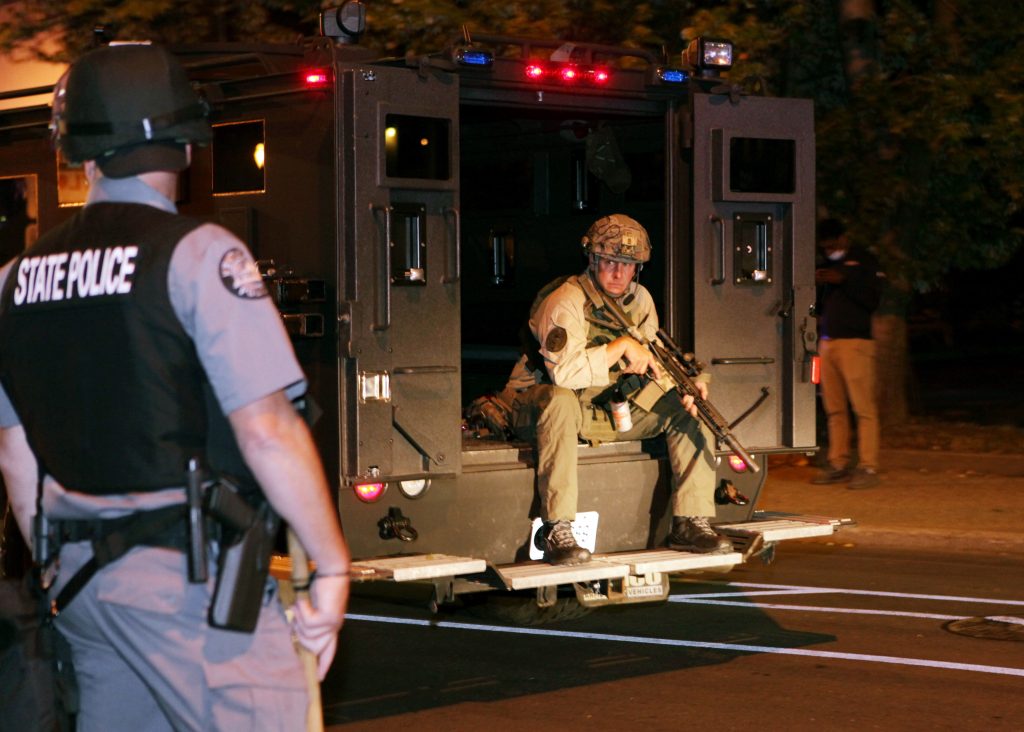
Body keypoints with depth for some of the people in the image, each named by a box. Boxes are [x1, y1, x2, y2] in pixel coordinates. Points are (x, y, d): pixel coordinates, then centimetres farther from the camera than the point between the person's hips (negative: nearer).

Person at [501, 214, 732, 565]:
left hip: (612, 410, 7)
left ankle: (690, 522, -7)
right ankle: (557, 531, -41)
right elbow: (565, 372, -35)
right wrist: (622, 345, -28)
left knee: (687, 407, -6)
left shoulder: (640, 299, 4)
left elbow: (648, 362, 7)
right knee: (561, 400, -42)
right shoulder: (566, 301, -21)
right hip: (537, 407, -7)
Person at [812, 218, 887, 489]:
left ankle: (868, 467, -12)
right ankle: (838, 465, 9)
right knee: (834, 409, 5)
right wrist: (815, 286, 4)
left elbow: (873, 299, -7)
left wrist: (844, 280, -14)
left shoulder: (863, 261, 4)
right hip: (827, 342, 6)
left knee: (863, 407, -10)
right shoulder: (826, 266, 21)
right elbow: (818, 305, 24)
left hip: (854, 341, -6)